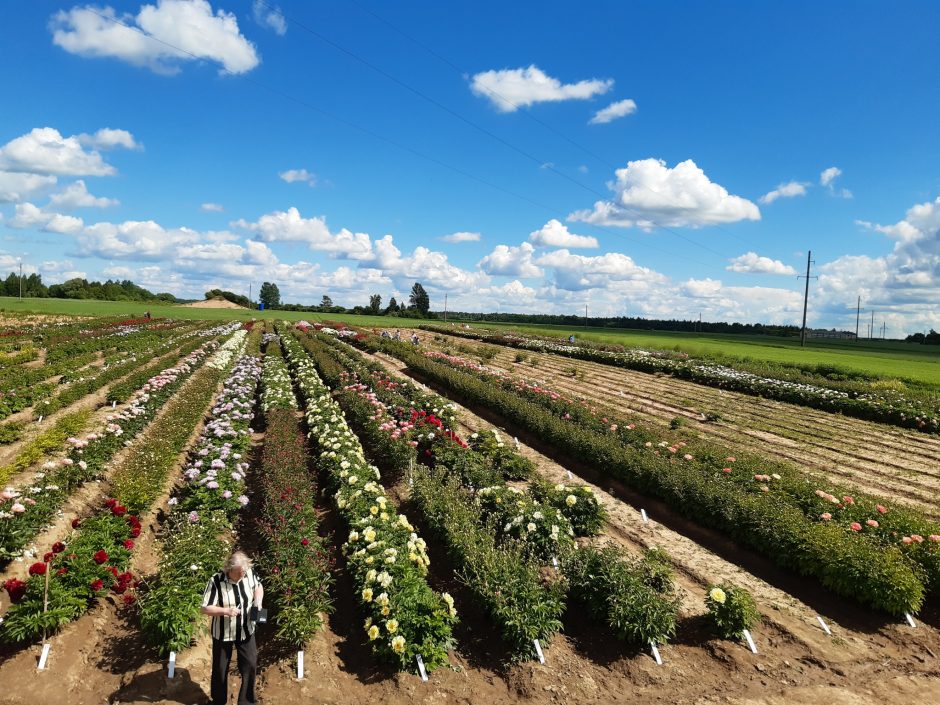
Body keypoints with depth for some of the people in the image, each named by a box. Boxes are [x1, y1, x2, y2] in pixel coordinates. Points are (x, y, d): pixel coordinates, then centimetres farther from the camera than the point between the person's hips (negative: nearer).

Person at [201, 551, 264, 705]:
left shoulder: (249, 573, -14)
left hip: (246, 630, 3)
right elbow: (205, 608, -19)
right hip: (223, 633, -3)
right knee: (220, 668, 16)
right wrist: (225, 610, -33)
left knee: (250, 665, 10)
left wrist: (258, 601, -11)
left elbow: (258, 586, 7)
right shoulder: (216, 581, -25)